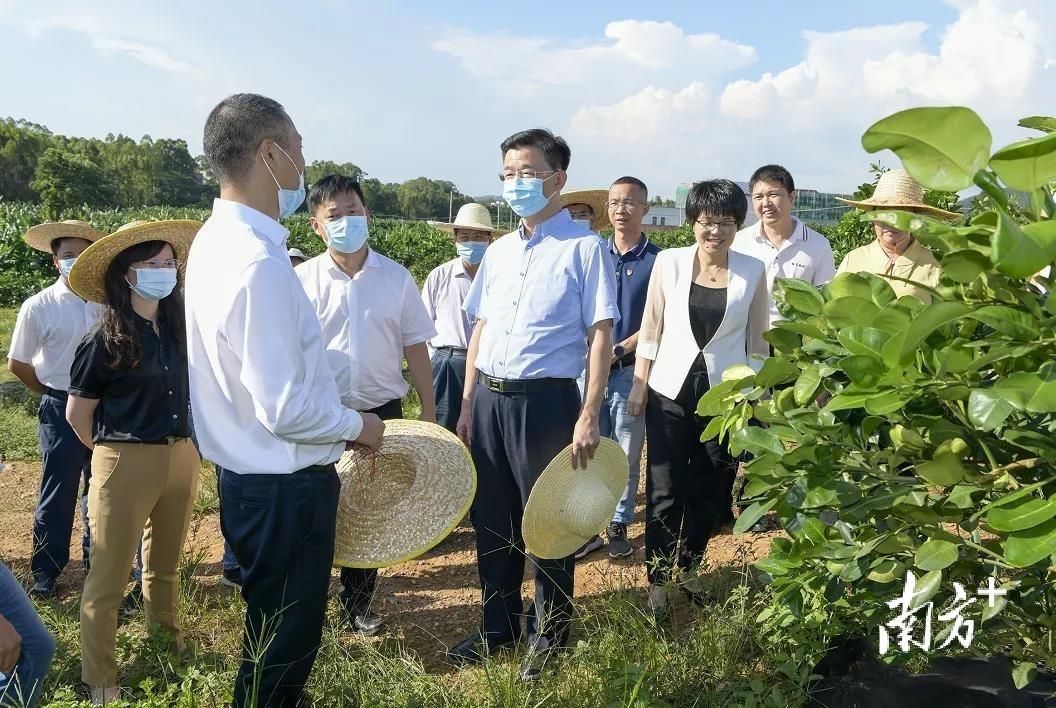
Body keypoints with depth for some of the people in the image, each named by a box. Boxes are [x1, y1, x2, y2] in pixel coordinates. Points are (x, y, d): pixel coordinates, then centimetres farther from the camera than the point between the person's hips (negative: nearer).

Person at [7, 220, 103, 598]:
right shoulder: (39, 307, -8)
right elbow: (17, 363, 0)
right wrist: (55, 393, 3)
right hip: (61, 410, -2)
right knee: (58, 492, 5)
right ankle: (46, 570, 19)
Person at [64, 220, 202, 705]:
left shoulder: (179, 327, 1)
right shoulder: (106, 340, -12)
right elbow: (77, 414, -3)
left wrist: (185, 446, 12)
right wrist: (115, 455, 7)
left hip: (181, 458, 5)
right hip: (126, 464, -5)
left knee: (165, 563, 21)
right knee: (109, 574, 6)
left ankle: (166, 642, 41)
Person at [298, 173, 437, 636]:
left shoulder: (396, 278, 2)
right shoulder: (302, 280, -2)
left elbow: (415, 347, 6)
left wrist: (429, 408, 3)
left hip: (382, 411, 2)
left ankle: (359, 603, 30)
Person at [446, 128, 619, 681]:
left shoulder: (583, 247, -5)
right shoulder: (498, 251, 13)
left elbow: (600, 334, -9)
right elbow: (480, 329, 16)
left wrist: (588, 417, -16)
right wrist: (467, 405, 11)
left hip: (545, 399, -6)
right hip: (488, 397, 6)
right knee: (491, 517, 14)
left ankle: (550, 634, 25)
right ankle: (499, 624, 33)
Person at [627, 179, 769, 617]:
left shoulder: (752, 272, -1)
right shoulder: (669, 263, -3)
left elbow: (756, 339, 7)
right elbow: (650, 329, 3)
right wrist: (639, 384, 2)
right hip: (671, 390, -1)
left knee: (711, 491, 10)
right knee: (665, 491, 1)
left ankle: (688, 568, 31)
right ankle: (658, 579, 16)